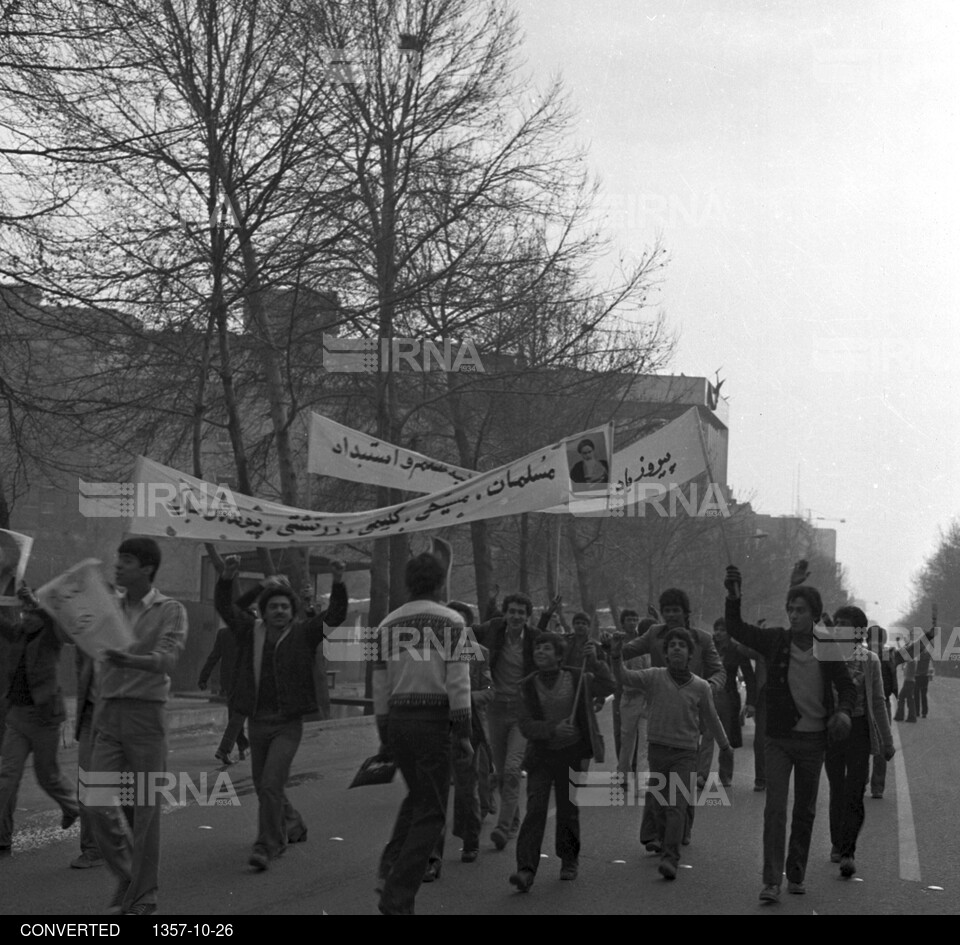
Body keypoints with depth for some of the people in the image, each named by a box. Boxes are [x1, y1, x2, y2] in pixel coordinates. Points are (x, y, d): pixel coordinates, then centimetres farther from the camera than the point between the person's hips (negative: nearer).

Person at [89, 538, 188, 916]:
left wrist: (129, 660, -36)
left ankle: (143, 897, 12)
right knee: (100, 802, -2)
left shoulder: (170, 610, -4)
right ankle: (126, 876, 20)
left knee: (145, 809, 1)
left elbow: (167, 659, -17)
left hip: (146, 714, -4)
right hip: (108, 714, 4)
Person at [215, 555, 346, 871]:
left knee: (270, 784, -17)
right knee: (263, 786, 17)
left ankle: (266, 846, -12)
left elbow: (336, 615, -14)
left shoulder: (303, 634, -2)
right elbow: (224, 606, -6)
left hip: (288, 725, -4)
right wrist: (228, 576, -24)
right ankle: (293, 826, 42)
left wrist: (338, 582, -29)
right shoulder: (250, 632, 4)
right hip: (257, 723, 5)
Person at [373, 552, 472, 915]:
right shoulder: (450, 621, -5)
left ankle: (390, 868, 11)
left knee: (416, 795, 25)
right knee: (431, 811, 2)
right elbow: (458, 684, -10)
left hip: (397, 719, 5)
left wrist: (384, 735, 19)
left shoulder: (388, 623, 9)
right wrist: (464, 734, -5)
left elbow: (380, 685, 12)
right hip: (433, 719, -5)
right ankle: (397, 896, -5)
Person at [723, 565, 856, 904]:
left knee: (805, 812, 12)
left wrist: (844, 711, -17)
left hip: (814, 740, 2)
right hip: (779, 738, -2)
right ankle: (771, 881, -14)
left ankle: (796, 876, 25)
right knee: (775, 806, -12)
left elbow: (847, 686, 4)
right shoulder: (775, 640, -6)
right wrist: (733, 599, -32)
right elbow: (736, 630, -15)